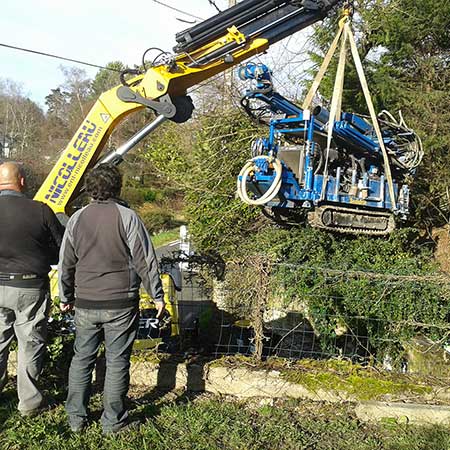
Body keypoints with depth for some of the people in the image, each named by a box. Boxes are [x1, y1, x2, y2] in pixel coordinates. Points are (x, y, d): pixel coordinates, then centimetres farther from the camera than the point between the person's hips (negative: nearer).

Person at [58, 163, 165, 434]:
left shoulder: (77, 219, 3)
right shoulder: (127, 217, -9)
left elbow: (66, 263, 10)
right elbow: (145, 260, -9)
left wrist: (65, 297, 22)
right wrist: (157, 295, 0)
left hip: (85, 303, 4)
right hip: (121, 304, -3)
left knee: (82, 358, 17)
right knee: (117, 361, 7)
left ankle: (76, 417, 26)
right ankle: (113, 421, 17)